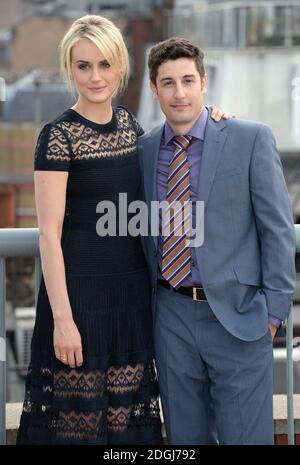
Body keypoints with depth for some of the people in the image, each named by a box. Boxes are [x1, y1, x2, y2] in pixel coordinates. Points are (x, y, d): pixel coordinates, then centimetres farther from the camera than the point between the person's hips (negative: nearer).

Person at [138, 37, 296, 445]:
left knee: (244, 435, -1)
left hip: (236, 315, -4)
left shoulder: (251, 139, -4)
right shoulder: (145, 149, 7)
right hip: (172, 315, 4)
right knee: (184, 436, 11)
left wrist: (273, 308, -7)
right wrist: (146, 299, 7)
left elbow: (278, 228, -4)